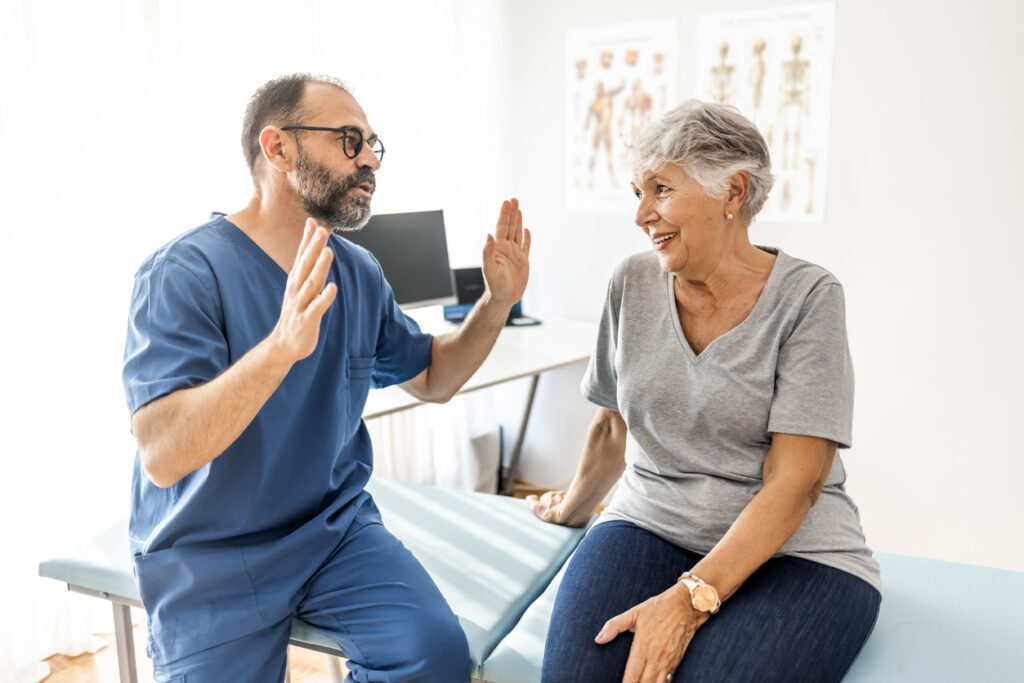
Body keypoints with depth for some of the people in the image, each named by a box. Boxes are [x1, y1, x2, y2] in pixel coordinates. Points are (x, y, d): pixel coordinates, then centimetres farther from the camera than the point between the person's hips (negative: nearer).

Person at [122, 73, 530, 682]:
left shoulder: (359, 273, 3)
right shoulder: (186, 272, -17)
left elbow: (433, 378, 15)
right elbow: (162, 455, -28)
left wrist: (498, 302, -1)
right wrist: (281, 347, -43)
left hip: (337, 529, 4)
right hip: (209, 558, -3)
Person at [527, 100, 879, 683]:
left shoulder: (809, 297, -9)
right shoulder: (634, 283, 3)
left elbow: (794, 481, -14)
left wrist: (692, 597, -23)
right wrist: (574, 506, 26)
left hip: (792, 548, -2)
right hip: (650, 524, 3)